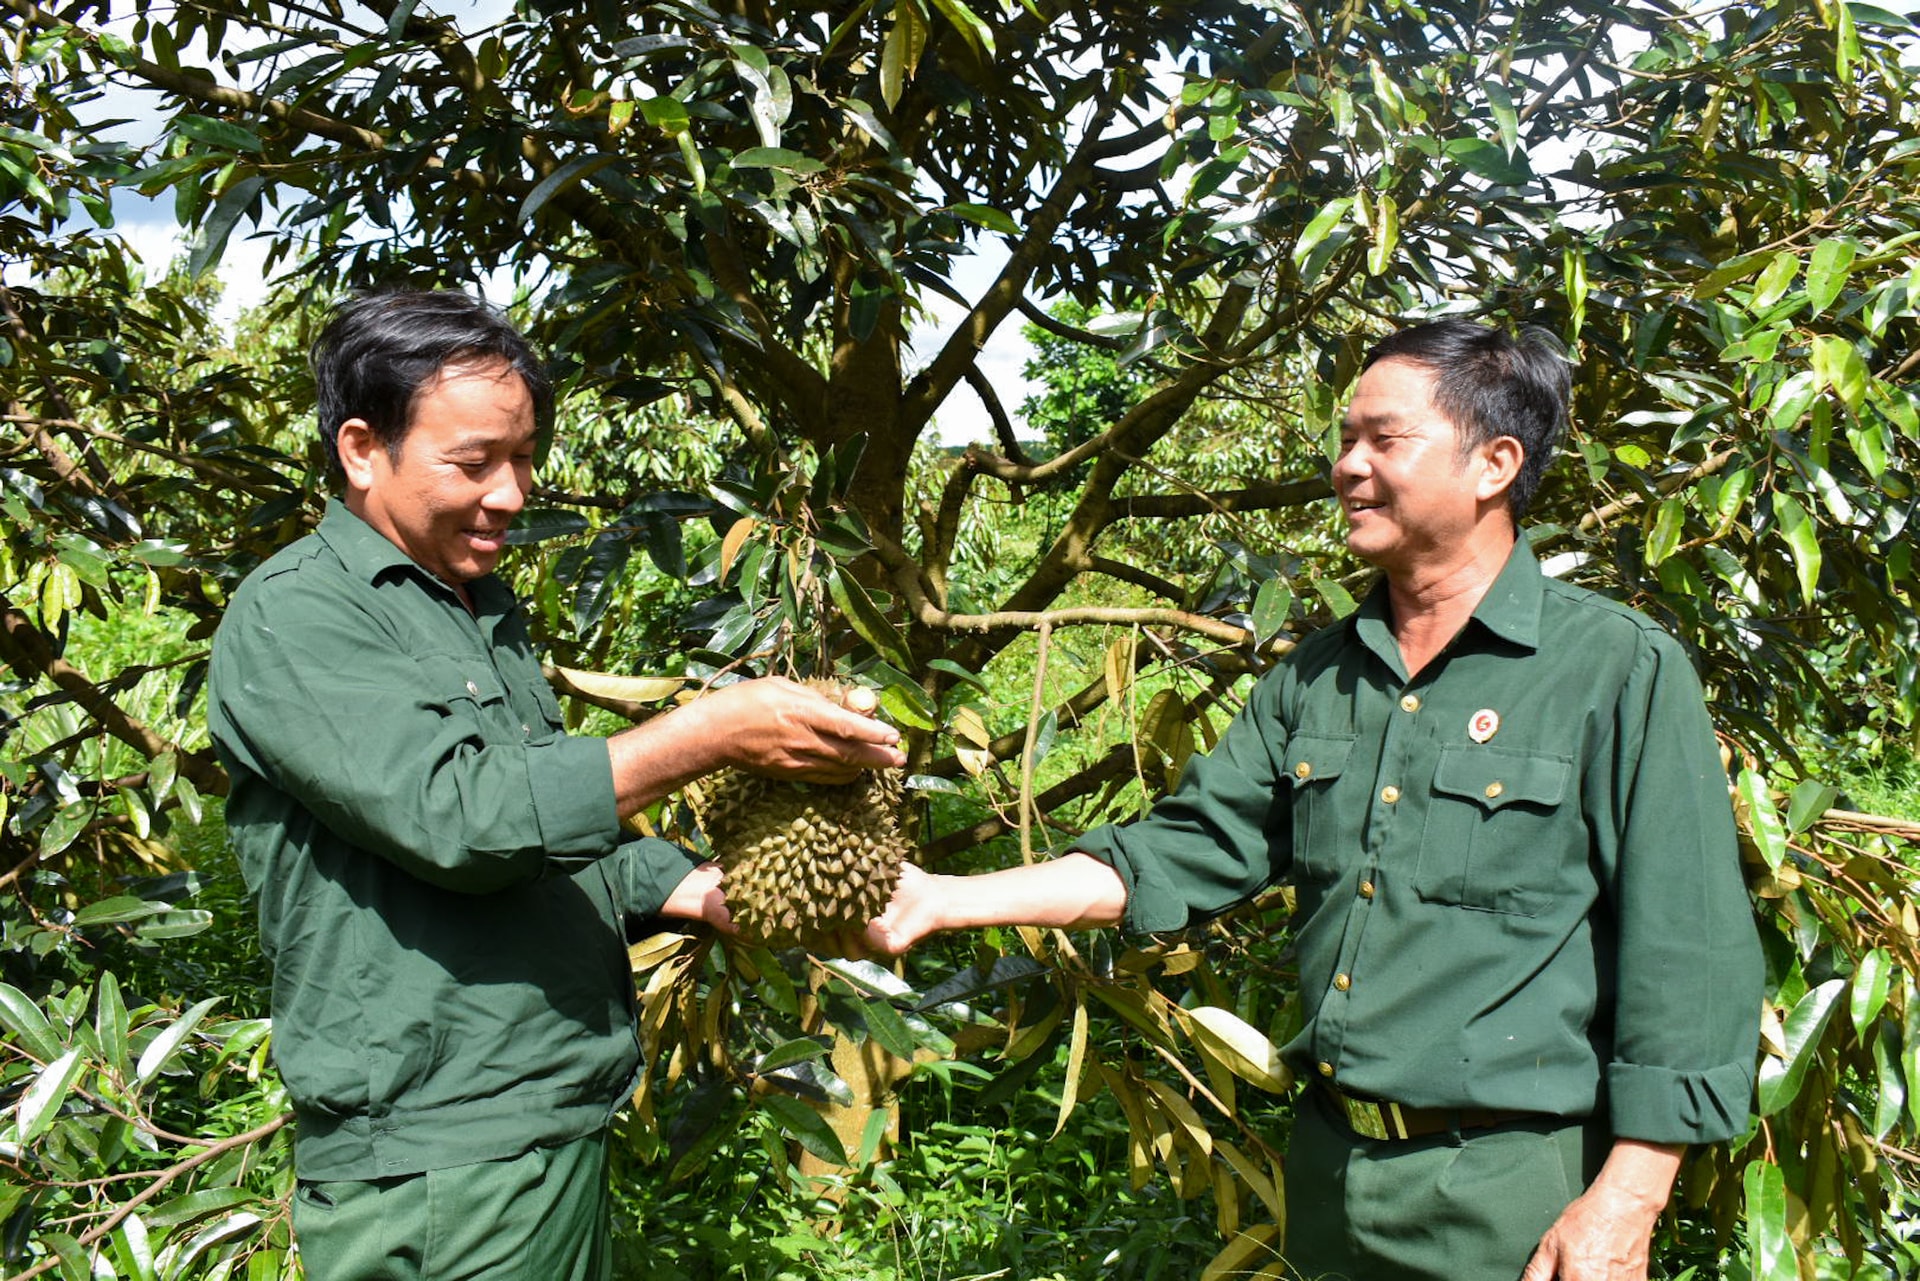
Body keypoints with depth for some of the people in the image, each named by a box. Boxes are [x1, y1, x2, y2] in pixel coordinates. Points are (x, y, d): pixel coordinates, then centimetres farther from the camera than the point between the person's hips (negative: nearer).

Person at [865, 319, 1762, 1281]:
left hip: (1511, 1200, -5)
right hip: (1328, 1168, 6)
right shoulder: (1316, 678, 7)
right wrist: (946, 898, -3)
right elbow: (1183, 854, 6)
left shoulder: (1622, 673, -10)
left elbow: (1688, 958, -11)